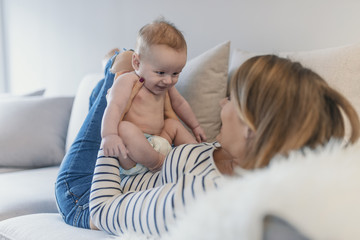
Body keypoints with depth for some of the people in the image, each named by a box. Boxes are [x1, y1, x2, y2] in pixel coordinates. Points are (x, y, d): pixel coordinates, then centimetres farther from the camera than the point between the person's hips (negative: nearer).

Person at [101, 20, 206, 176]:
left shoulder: (165, 85, 13)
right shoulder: (127, 81, -13)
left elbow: (180, 104, 32)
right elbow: (114, 107, -30)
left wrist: (195, 126, 43)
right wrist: (109, 135, -47)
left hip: (154, 145, 9)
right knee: (125, 128, -38)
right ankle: (158, 163, -25)